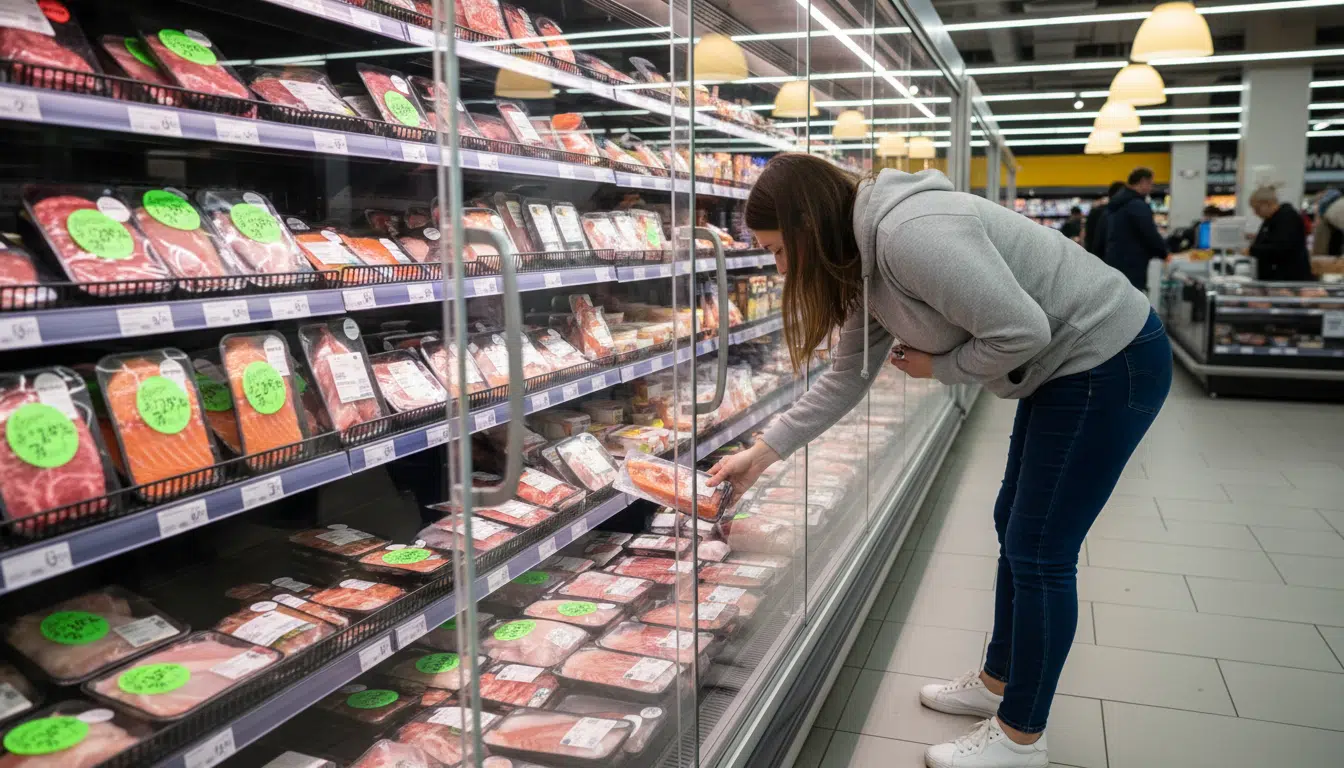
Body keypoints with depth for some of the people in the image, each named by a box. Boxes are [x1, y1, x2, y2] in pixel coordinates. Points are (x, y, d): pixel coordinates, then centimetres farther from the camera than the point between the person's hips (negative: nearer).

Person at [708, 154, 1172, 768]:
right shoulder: (865, 263, 3)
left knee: (1039, 553, -2)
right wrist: (761, 453, 10)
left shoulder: (909, 234, -29)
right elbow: (846, 379, 9)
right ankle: (999, 681, 37)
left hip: (1111, 364, -10)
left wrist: (939, 366, -12)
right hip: (1067, 367, 10)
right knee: (1014, 528, 18)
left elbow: (1021, 330, -30)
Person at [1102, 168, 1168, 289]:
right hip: (1131, 270, -10)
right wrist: (1164, 253, 2)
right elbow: (1151, 236, -15)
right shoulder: (1138, 205, -14)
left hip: (1114, 266, 10)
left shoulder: (1115, 204, 16)